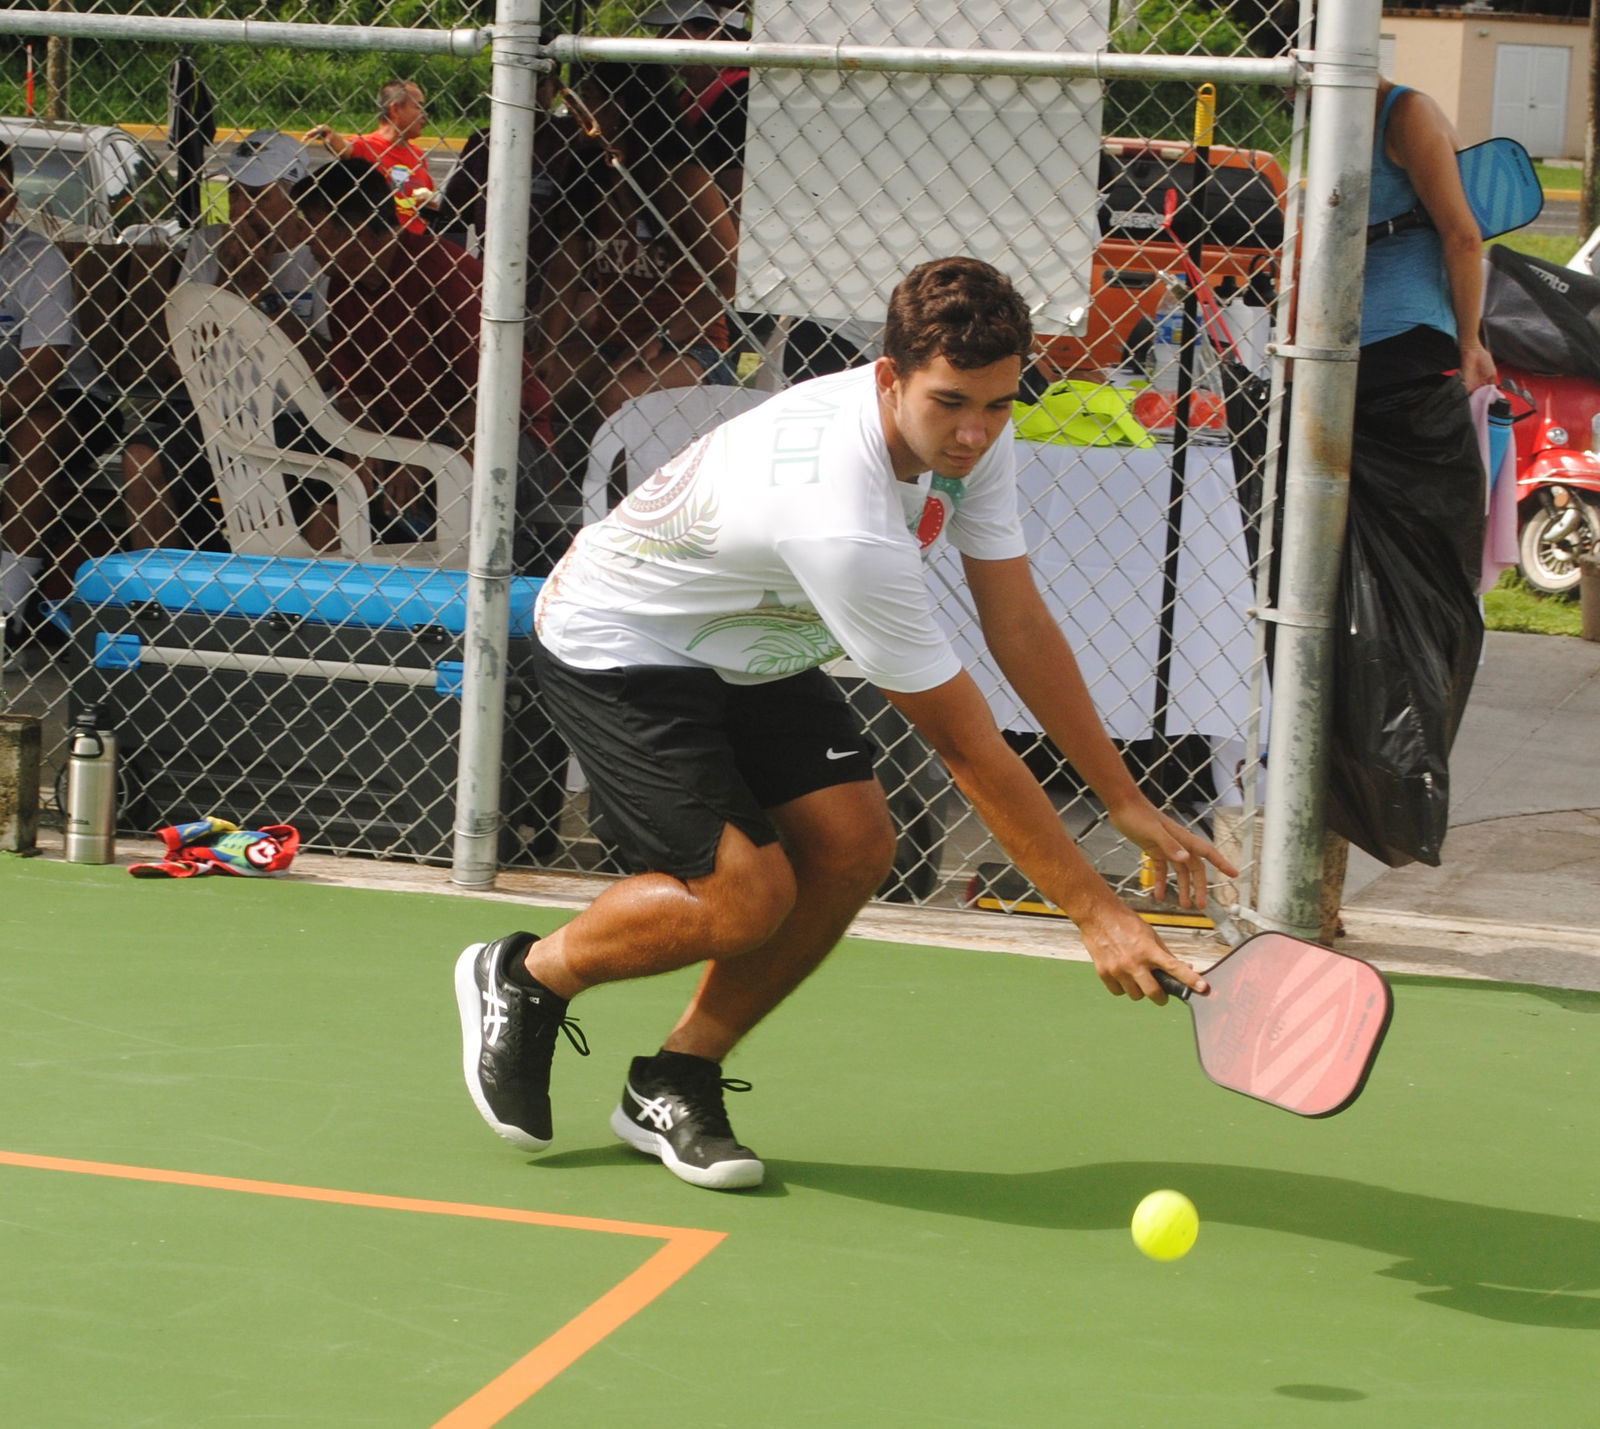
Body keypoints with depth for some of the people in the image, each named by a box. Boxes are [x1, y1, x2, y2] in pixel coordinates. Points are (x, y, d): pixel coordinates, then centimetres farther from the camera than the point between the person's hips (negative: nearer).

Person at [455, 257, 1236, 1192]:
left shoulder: (976, 436, -16)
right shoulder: (841, 524, -39)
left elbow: (1020, 627, -7)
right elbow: (970, 747, -33)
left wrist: (1129, 805, -10)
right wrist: (1094, 911, -27)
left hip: (753, 648, 8)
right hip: (614, 649, -8)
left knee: (855, 844, -8)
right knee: (749, 894, -18)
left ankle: (676, 1082, 7)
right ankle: (523, 976, 9)